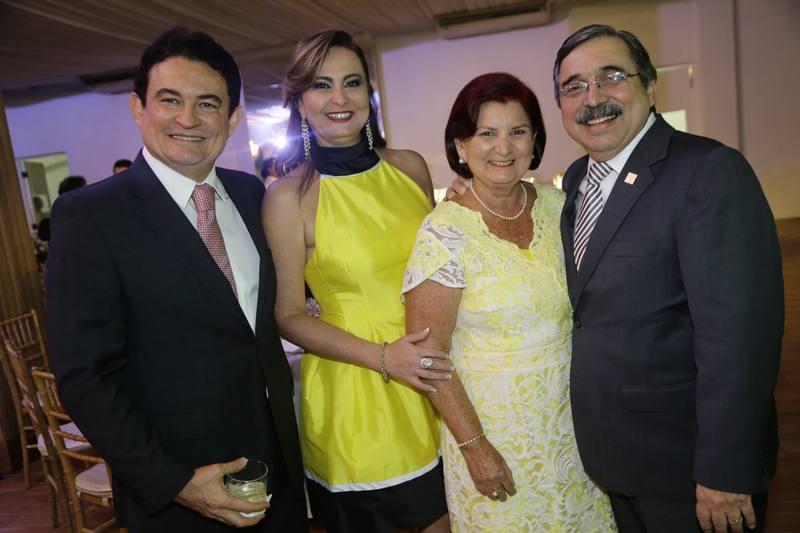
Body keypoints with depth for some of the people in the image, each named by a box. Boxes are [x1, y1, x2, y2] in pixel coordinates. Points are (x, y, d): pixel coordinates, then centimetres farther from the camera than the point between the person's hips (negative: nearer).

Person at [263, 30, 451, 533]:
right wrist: (383, 357, -18)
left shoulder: (411, 167, -1)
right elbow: (289, 315, -8)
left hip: (434, 384, 4)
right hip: (354, 392, -3)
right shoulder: (289, 196, -12)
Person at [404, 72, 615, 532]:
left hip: (574, 423, 5)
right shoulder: (445, 231, -17)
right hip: (496, 433, -4)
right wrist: (474, 446, -15)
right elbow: (427, 352, -15)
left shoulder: (557, 204, -2)